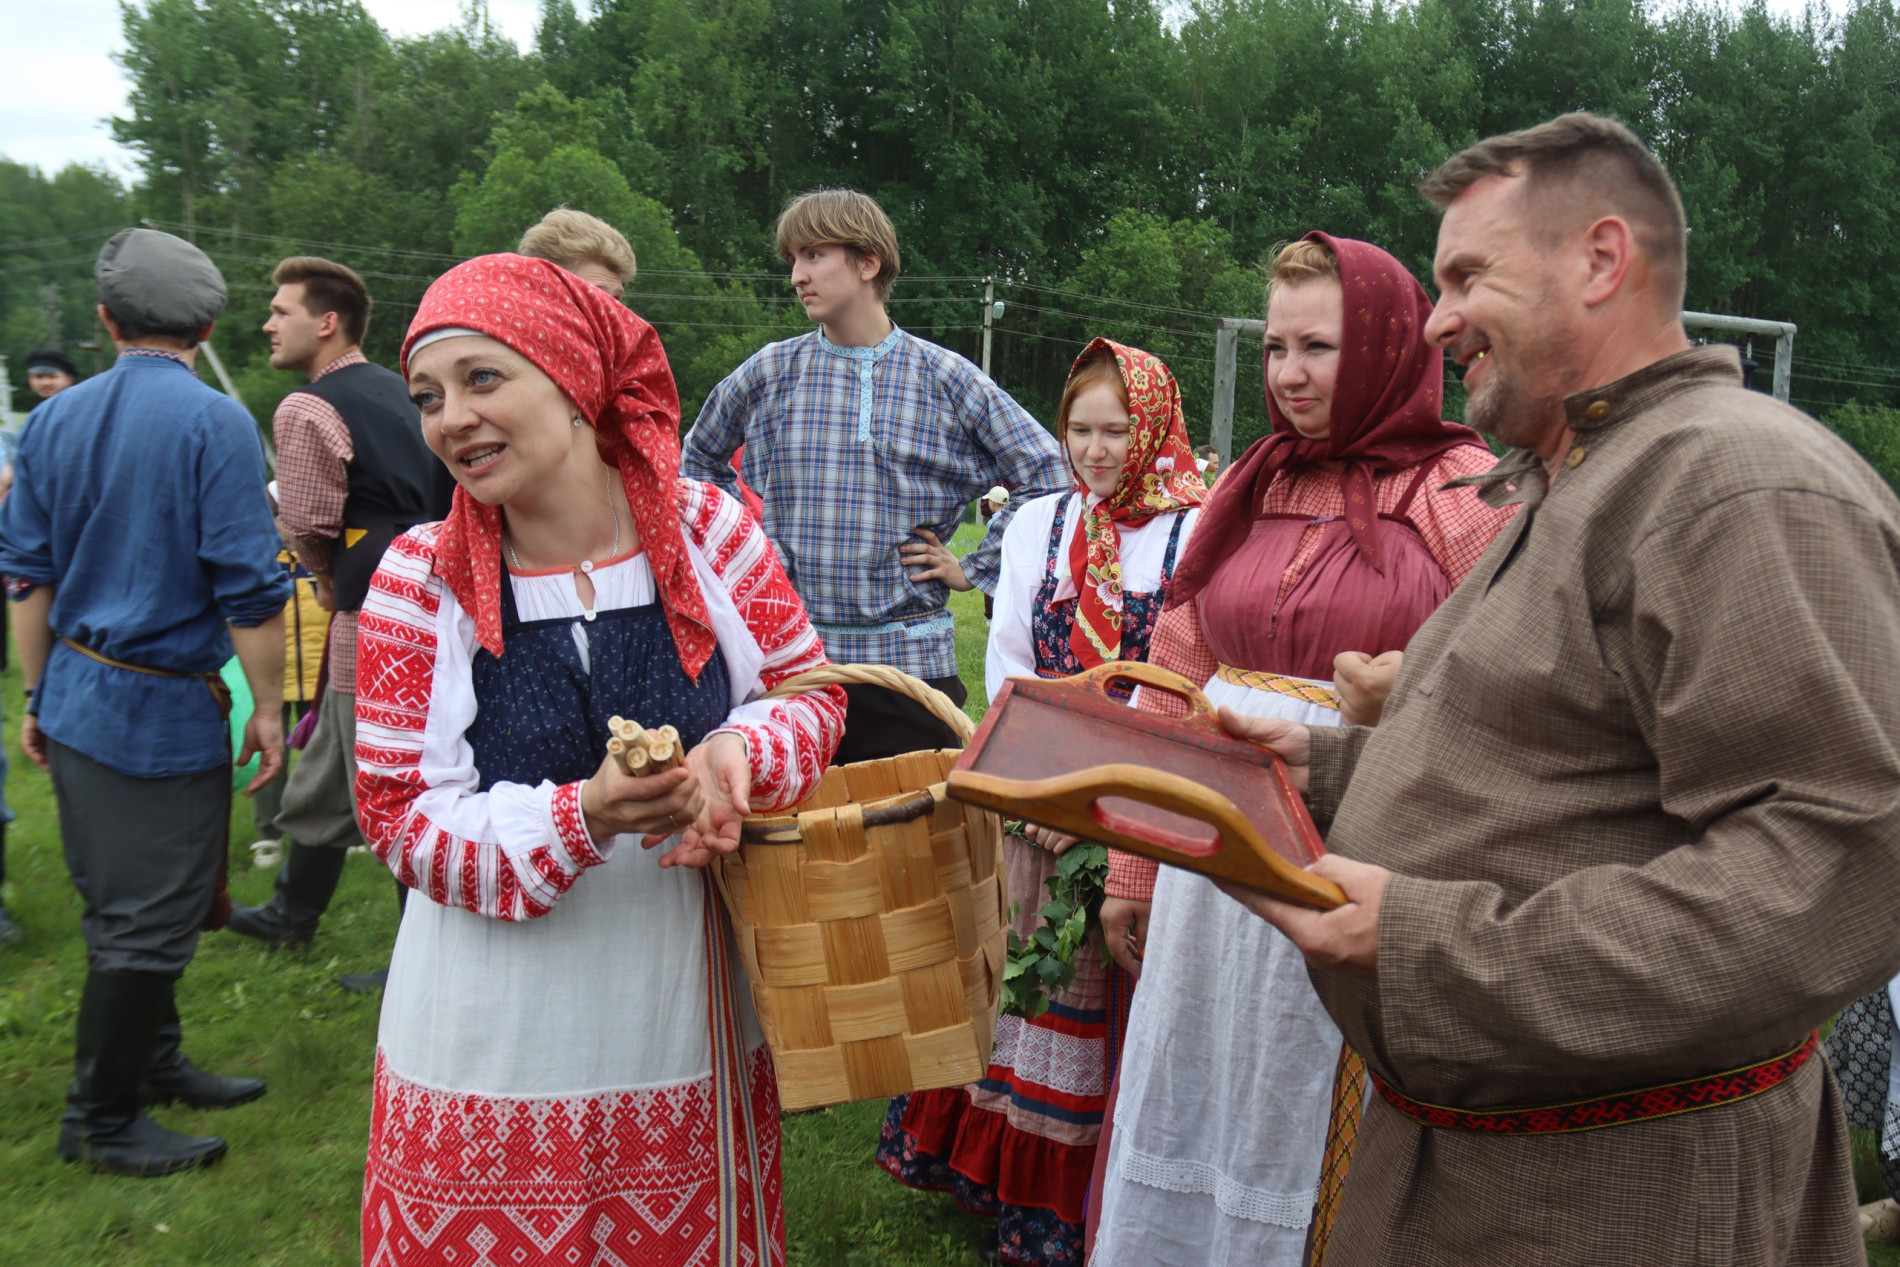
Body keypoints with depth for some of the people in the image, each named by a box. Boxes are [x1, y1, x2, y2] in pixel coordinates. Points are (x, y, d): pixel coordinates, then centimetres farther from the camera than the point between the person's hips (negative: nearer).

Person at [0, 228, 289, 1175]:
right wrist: (267, 707, -8)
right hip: (165, 707, -8)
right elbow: (249, 588, -17)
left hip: (76, 696, 8)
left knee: (122, 909, 20)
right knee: (147, 925, 4)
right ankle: (102, 1123, 16)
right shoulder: (216, 424, -14)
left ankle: (156, 1067, 35)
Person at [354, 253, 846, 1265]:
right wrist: (581, 815, -25)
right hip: (500, 1025, -1)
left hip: (689, 1008, 2)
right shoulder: (423, 578, -8)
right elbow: (402, 815, -8)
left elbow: (811, 692, 5)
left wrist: (739, 751, -18)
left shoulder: (705, 528, -6)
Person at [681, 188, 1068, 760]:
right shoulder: (770, 371, 6)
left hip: (908, 656, -1)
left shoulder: (947, 379, 0)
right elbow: (700, 457, 23)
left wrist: (974, 568, 0)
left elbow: (1049, 473, 3)